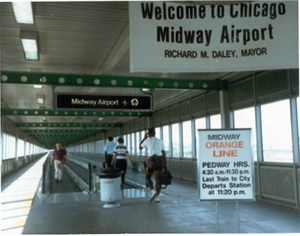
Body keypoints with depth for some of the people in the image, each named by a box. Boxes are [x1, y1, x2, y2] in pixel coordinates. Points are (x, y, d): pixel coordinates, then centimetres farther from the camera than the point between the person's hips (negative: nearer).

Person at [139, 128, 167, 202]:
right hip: (160, 160, 3)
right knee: (158, 179, 6)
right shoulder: (160, 141, 15)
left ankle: (153, 191, -6)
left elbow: (140, 147, 24)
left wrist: (144, 138, 29)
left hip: (152, 160, -3)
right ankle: (156, 197, 1)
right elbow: (164, 153, 11)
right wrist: (165, 164, 14)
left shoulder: (147, 140, 6)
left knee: (147, 177, 14)